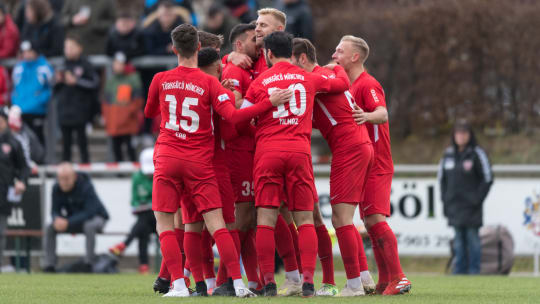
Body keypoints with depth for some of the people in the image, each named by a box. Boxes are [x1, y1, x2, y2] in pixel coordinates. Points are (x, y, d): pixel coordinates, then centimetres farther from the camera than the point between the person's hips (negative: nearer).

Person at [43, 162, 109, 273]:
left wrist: (68, 222, -41)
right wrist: (57, 219, -32)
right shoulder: (57, 189, -11)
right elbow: (55, 210, -5)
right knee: (49, 228, -13)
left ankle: (89, 264, -31)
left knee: (89, 226, -39)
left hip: (97, 218, -5)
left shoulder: (86, 186, -28)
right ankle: (49, 267, -10)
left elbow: (90, 212, -32)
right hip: (74, 220, 5)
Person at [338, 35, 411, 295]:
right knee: (371, 222, 8)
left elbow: (382, 113, -28)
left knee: (375, 219, -16)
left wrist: (368, 116, -49)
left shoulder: (367, 84, -12)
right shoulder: (352, 85, 18)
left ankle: (398, 278, -16)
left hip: (375, 164, -10)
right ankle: (385, 281, 11)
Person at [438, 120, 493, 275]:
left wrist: (477, 199, -11)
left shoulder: (477, 154, -6)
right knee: (459, 240, 8)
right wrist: (445, 198, 10)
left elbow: (488, 178, -6)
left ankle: (474, 271, 1)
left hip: (471, 208, -5)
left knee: (473, 238, -3)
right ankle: (459, 271, 12)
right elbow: (442, 178, 19)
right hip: (454, 207, 5)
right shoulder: (448, 154, 9)